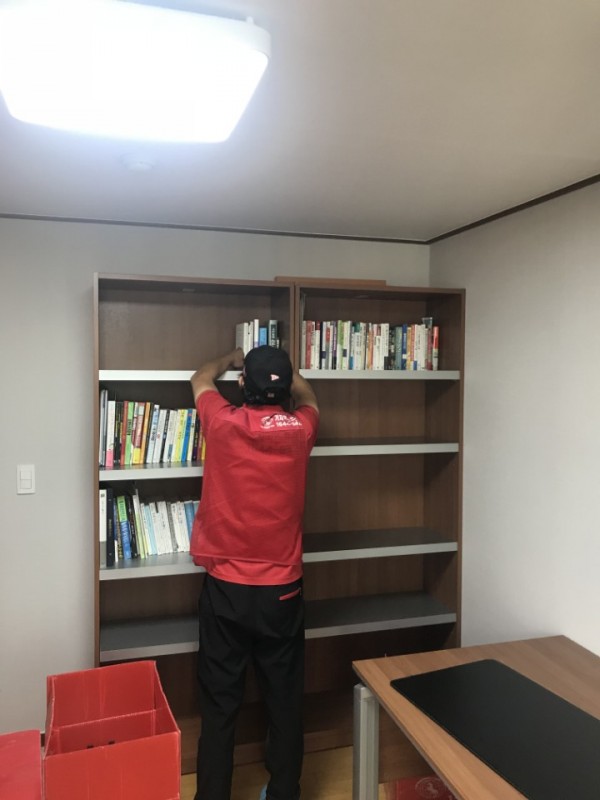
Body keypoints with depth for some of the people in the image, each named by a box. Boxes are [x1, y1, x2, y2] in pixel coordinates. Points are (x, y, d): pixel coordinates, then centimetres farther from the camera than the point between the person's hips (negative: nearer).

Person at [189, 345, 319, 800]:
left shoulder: (223, 423, -10)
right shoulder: (300, 430, -7)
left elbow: (201, 379, 13)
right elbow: (307, 395, 19)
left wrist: (232, 359, 31)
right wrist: (279, 368, 34)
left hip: (226, 588, -1)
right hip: (282, 590, 1)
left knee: (220, 705, 11)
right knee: (285, 701, 15)